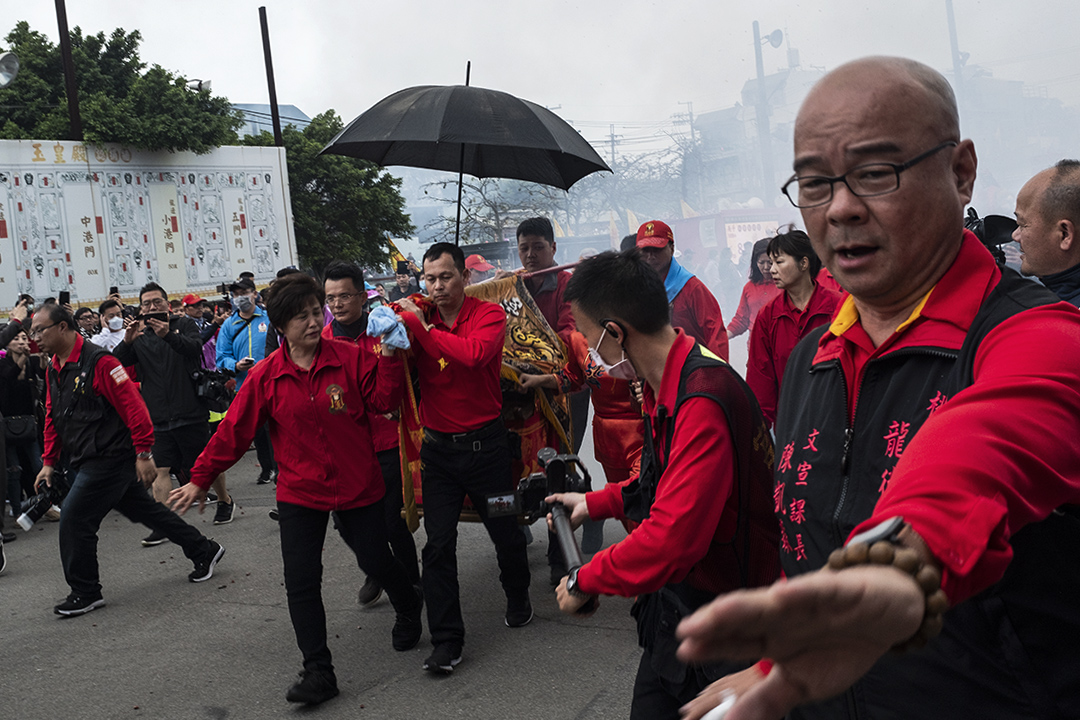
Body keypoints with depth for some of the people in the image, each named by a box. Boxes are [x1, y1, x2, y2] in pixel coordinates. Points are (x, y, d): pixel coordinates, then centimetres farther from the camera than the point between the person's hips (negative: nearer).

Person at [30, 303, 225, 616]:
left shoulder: (99, 362, -17)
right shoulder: (53, 370, 12)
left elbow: (133, 407, -20)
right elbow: (53, 419, 21)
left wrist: (143, 454, -21)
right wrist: (49, 462, 18)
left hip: (110, 458, -9)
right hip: (89, 461, 9)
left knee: (74, 520, -6)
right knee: (145, 510, 15)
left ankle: (85, 593, 10)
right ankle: (204, 551, 27)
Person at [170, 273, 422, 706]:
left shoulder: (351, 358, -8)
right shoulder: (266, 377, -6)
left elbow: (384, 401, -12)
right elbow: (234, 431, -1)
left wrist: (388, 355, -23)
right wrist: (200, 480, 3)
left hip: (358, 487, -1)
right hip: (300, 493, 1)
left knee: (374, 561, 15)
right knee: (301, 581, -4)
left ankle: (409, 608, 48)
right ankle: (318, 671, 8)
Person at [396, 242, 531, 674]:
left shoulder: (489, 314, -8)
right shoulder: (417, 317, 2)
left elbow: (474, 354, -28)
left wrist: (422, 327, -24)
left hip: (483, 441, -2)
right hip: (437, 446, 2)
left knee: (505, 530, 12)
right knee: (438, 545, 0)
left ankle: (518, 598, 41)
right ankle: (446, 640, 9)